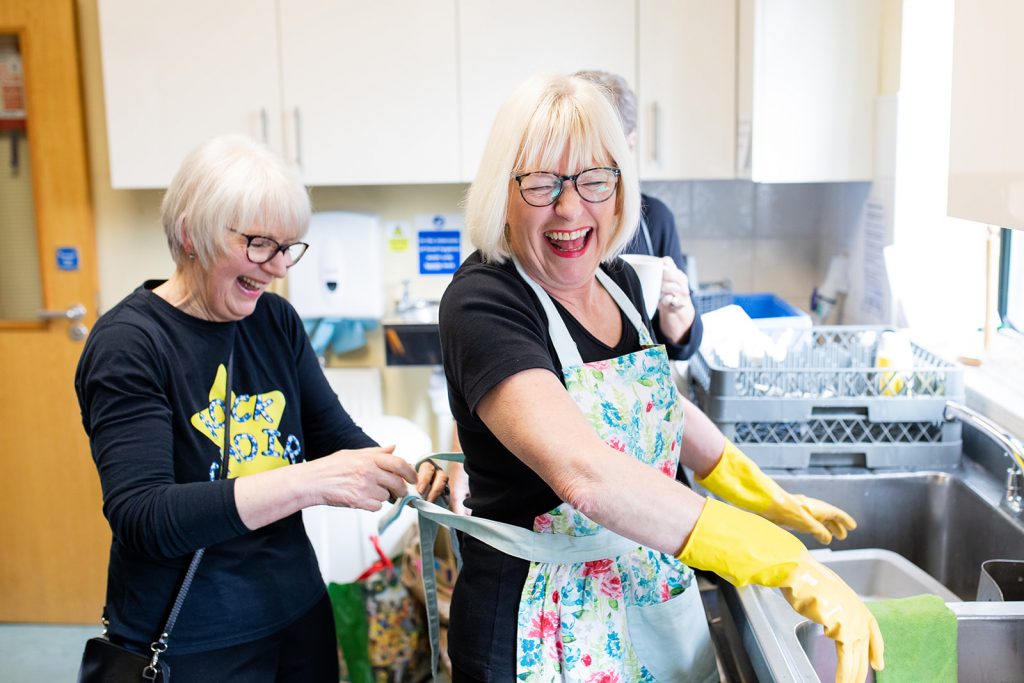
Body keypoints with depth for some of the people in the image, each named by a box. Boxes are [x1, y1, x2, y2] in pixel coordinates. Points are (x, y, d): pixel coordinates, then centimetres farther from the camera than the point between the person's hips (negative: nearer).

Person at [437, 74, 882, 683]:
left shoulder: (619, 282, 1)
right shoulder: (482, 304, -23)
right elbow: (582, 471, -37)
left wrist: (772, 500, 15)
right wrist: (788, 564, -38)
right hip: (551, 634, -6)